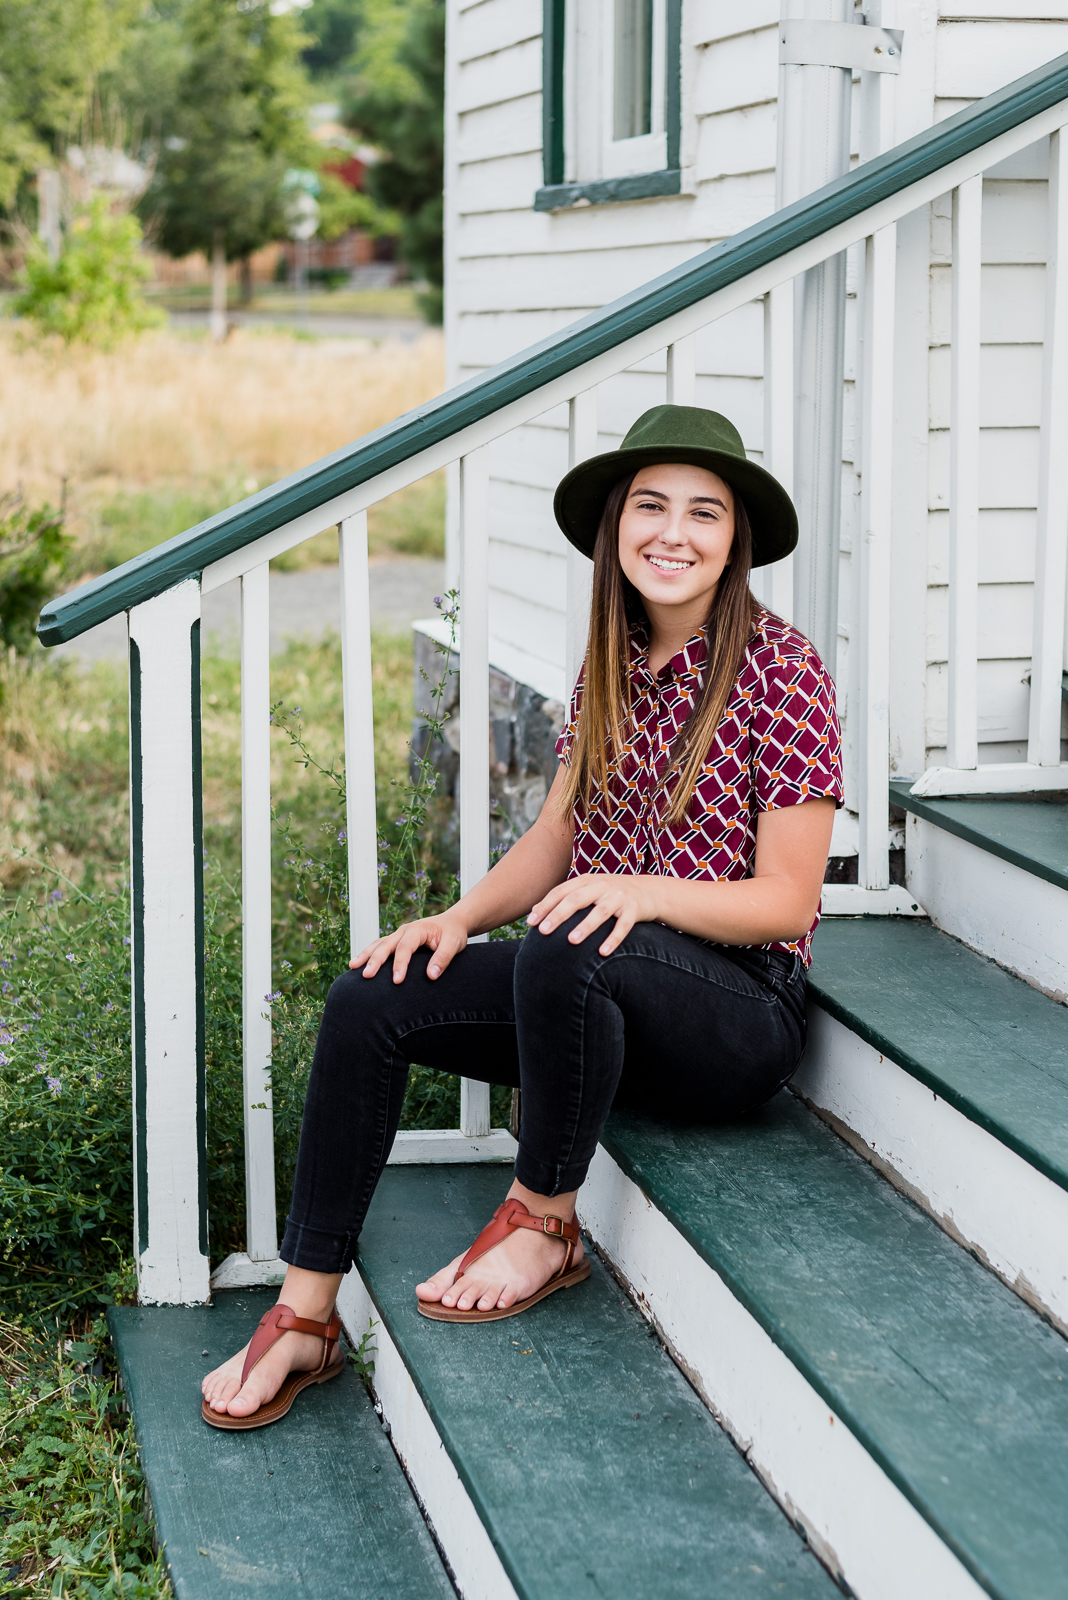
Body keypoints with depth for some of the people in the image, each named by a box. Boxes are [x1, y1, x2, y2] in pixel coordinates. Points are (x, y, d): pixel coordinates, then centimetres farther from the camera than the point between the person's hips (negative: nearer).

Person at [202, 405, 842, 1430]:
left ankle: (544, 1224, -14)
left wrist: (647, 890, -29)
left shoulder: (779, 667, -11)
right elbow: (555, 839, 13)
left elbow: (788, 900, -13)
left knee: (562, 951, -37)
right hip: (602, 996, 7)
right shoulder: (612, 663, 9)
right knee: (370, 1002, -9)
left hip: (741, 1011, -7)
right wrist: (461, 917, -5)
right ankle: (305, 1317, -5)